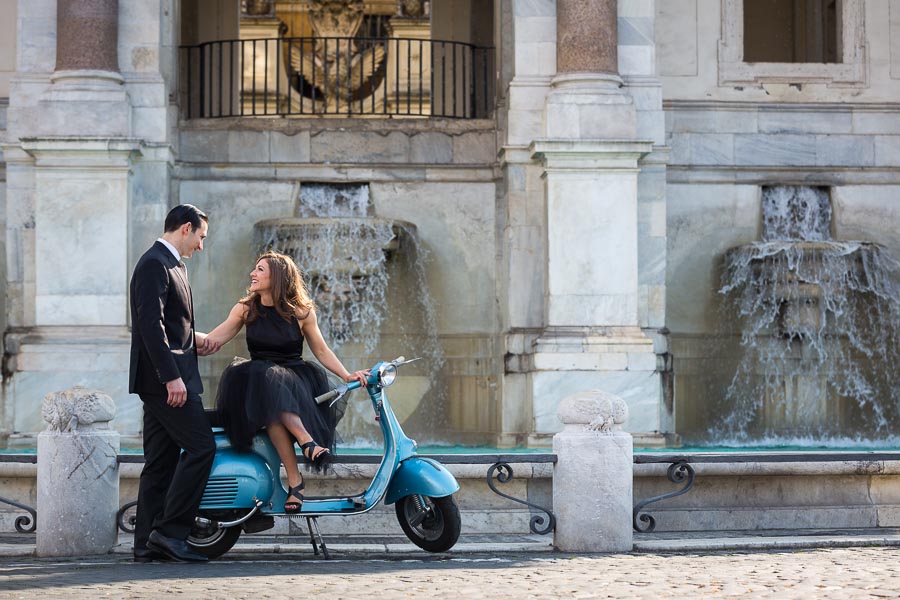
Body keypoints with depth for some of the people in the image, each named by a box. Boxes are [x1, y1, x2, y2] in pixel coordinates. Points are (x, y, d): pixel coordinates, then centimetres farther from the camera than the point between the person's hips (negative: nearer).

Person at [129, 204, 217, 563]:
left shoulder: (170, 264, 22)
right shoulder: (155, 264, -11)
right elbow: (151, 324, -20)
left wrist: (193, 338, 9)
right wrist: (172, 376, -24)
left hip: (165, 379, 10)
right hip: (166, 378, -10)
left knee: (161, 460, 8)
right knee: (201, 446, -13)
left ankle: (147, 544, 8)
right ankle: (170, 531, -11)